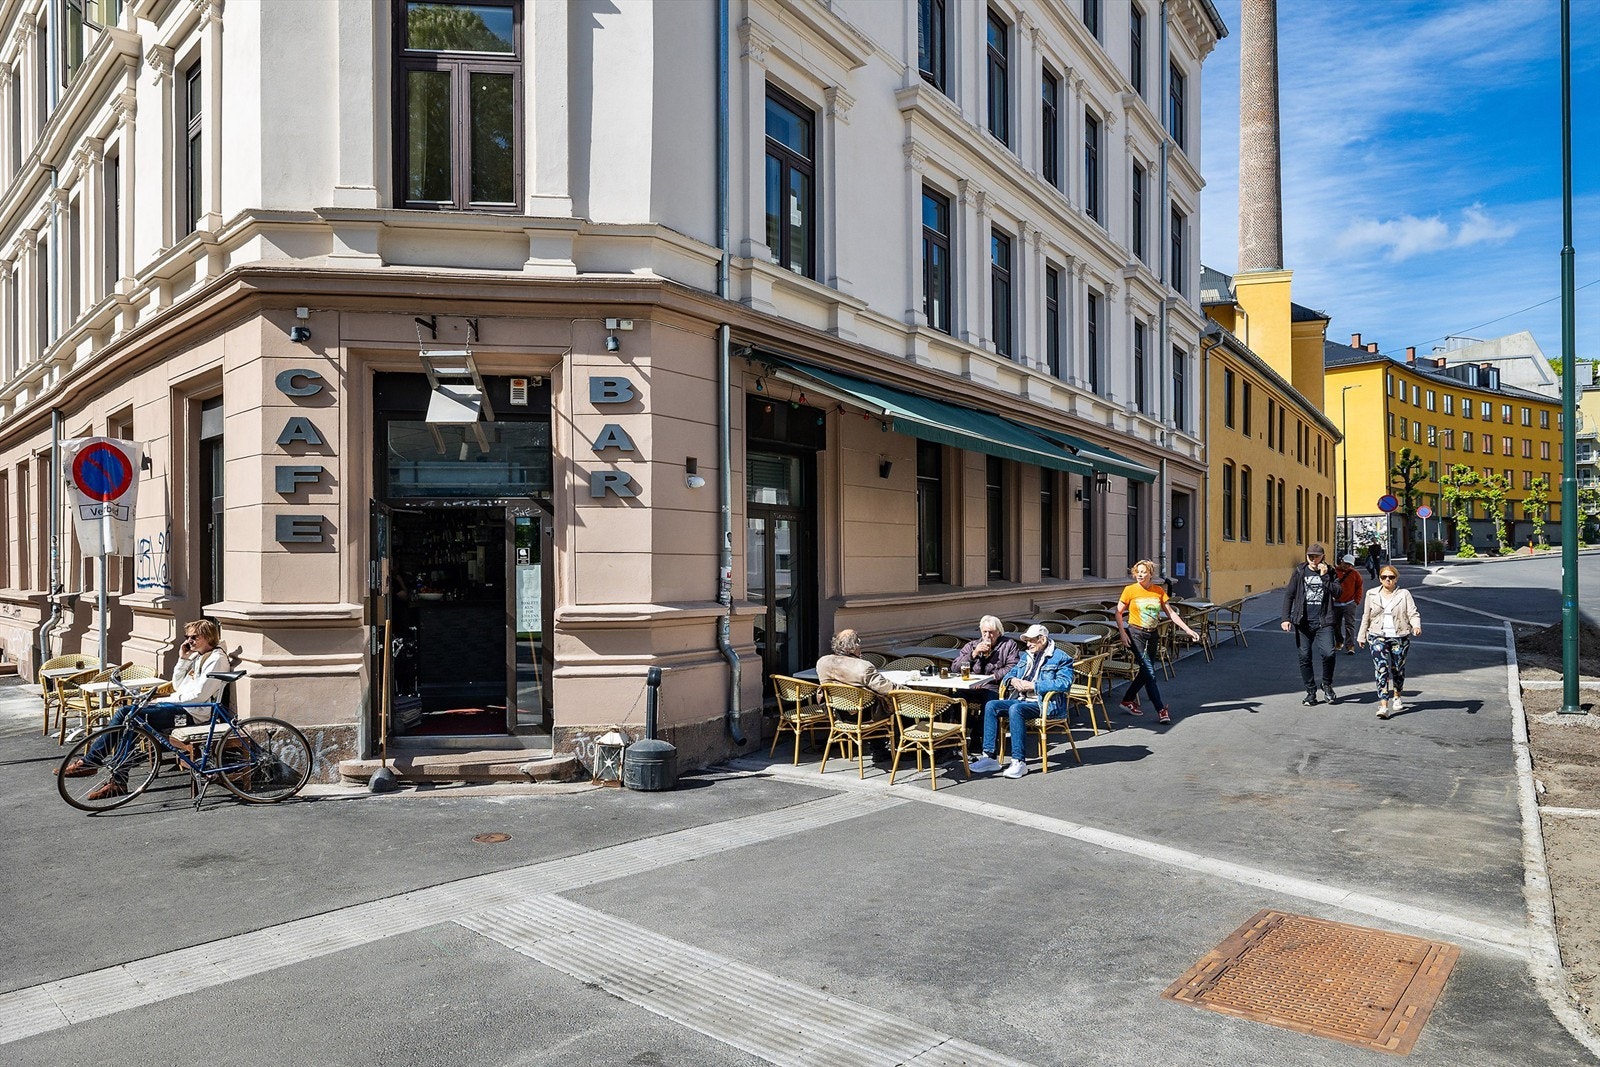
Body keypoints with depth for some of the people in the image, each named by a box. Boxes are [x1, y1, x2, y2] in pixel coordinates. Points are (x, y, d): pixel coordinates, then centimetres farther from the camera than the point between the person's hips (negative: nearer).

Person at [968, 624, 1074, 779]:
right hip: (1022, 700, 8)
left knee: (1015, 709, -34)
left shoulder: (1061, 658, -3)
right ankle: (989, 756, -15)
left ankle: (1019, 761, -32)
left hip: (1046, 703, -8)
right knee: (991, 706, -13)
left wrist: (1033, 685, -19)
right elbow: (1009, 674, 26)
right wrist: (1012, 680, 0)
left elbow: (1064, 683, -18)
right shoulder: (1026, 656, 21)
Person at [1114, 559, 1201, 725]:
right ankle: (1161, 710, -9)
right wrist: (1122, 633, -13)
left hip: (1152, 634, 5)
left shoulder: (1159, 591, 3)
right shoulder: (1130, 590, -7)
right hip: (1135, 634, -5)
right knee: (1149, 672, -10)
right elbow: (1119, 612, -2)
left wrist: (1187, 629, -1)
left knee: (1146, 672, 11)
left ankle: (1128, 700, 27)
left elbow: (1170, 613, 5)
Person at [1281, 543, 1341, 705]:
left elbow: (1337, 593, -7)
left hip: (1323, 622, -1)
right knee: (1305, 657, 4)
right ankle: (1310, 692, 17)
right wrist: (1286, 618, -1)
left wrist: (1324, 576, -13)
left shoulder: (1329, 572, 5)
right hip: (1303, 622, 1)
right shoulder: (1299, 572, 5)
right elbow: (1289, 595, 6)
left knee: (1328, 653, -16)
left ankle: (1327, 685, 10)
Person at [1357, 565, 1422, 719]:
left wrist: (1416, 626, -23)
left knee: (1398, 669, 12)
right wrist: (1361, 636, 18)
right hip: (1378, 637, 0)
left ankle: (1396, 697, 40)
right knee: (1381, 669, -13)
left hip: (1400, 637, 0)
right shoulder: (1372, 595, 7)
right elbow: (1366, 617, 15)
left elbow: (1413, 613, -3)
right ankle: (1384, 706, -18)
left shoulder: (1404, 594, 3)